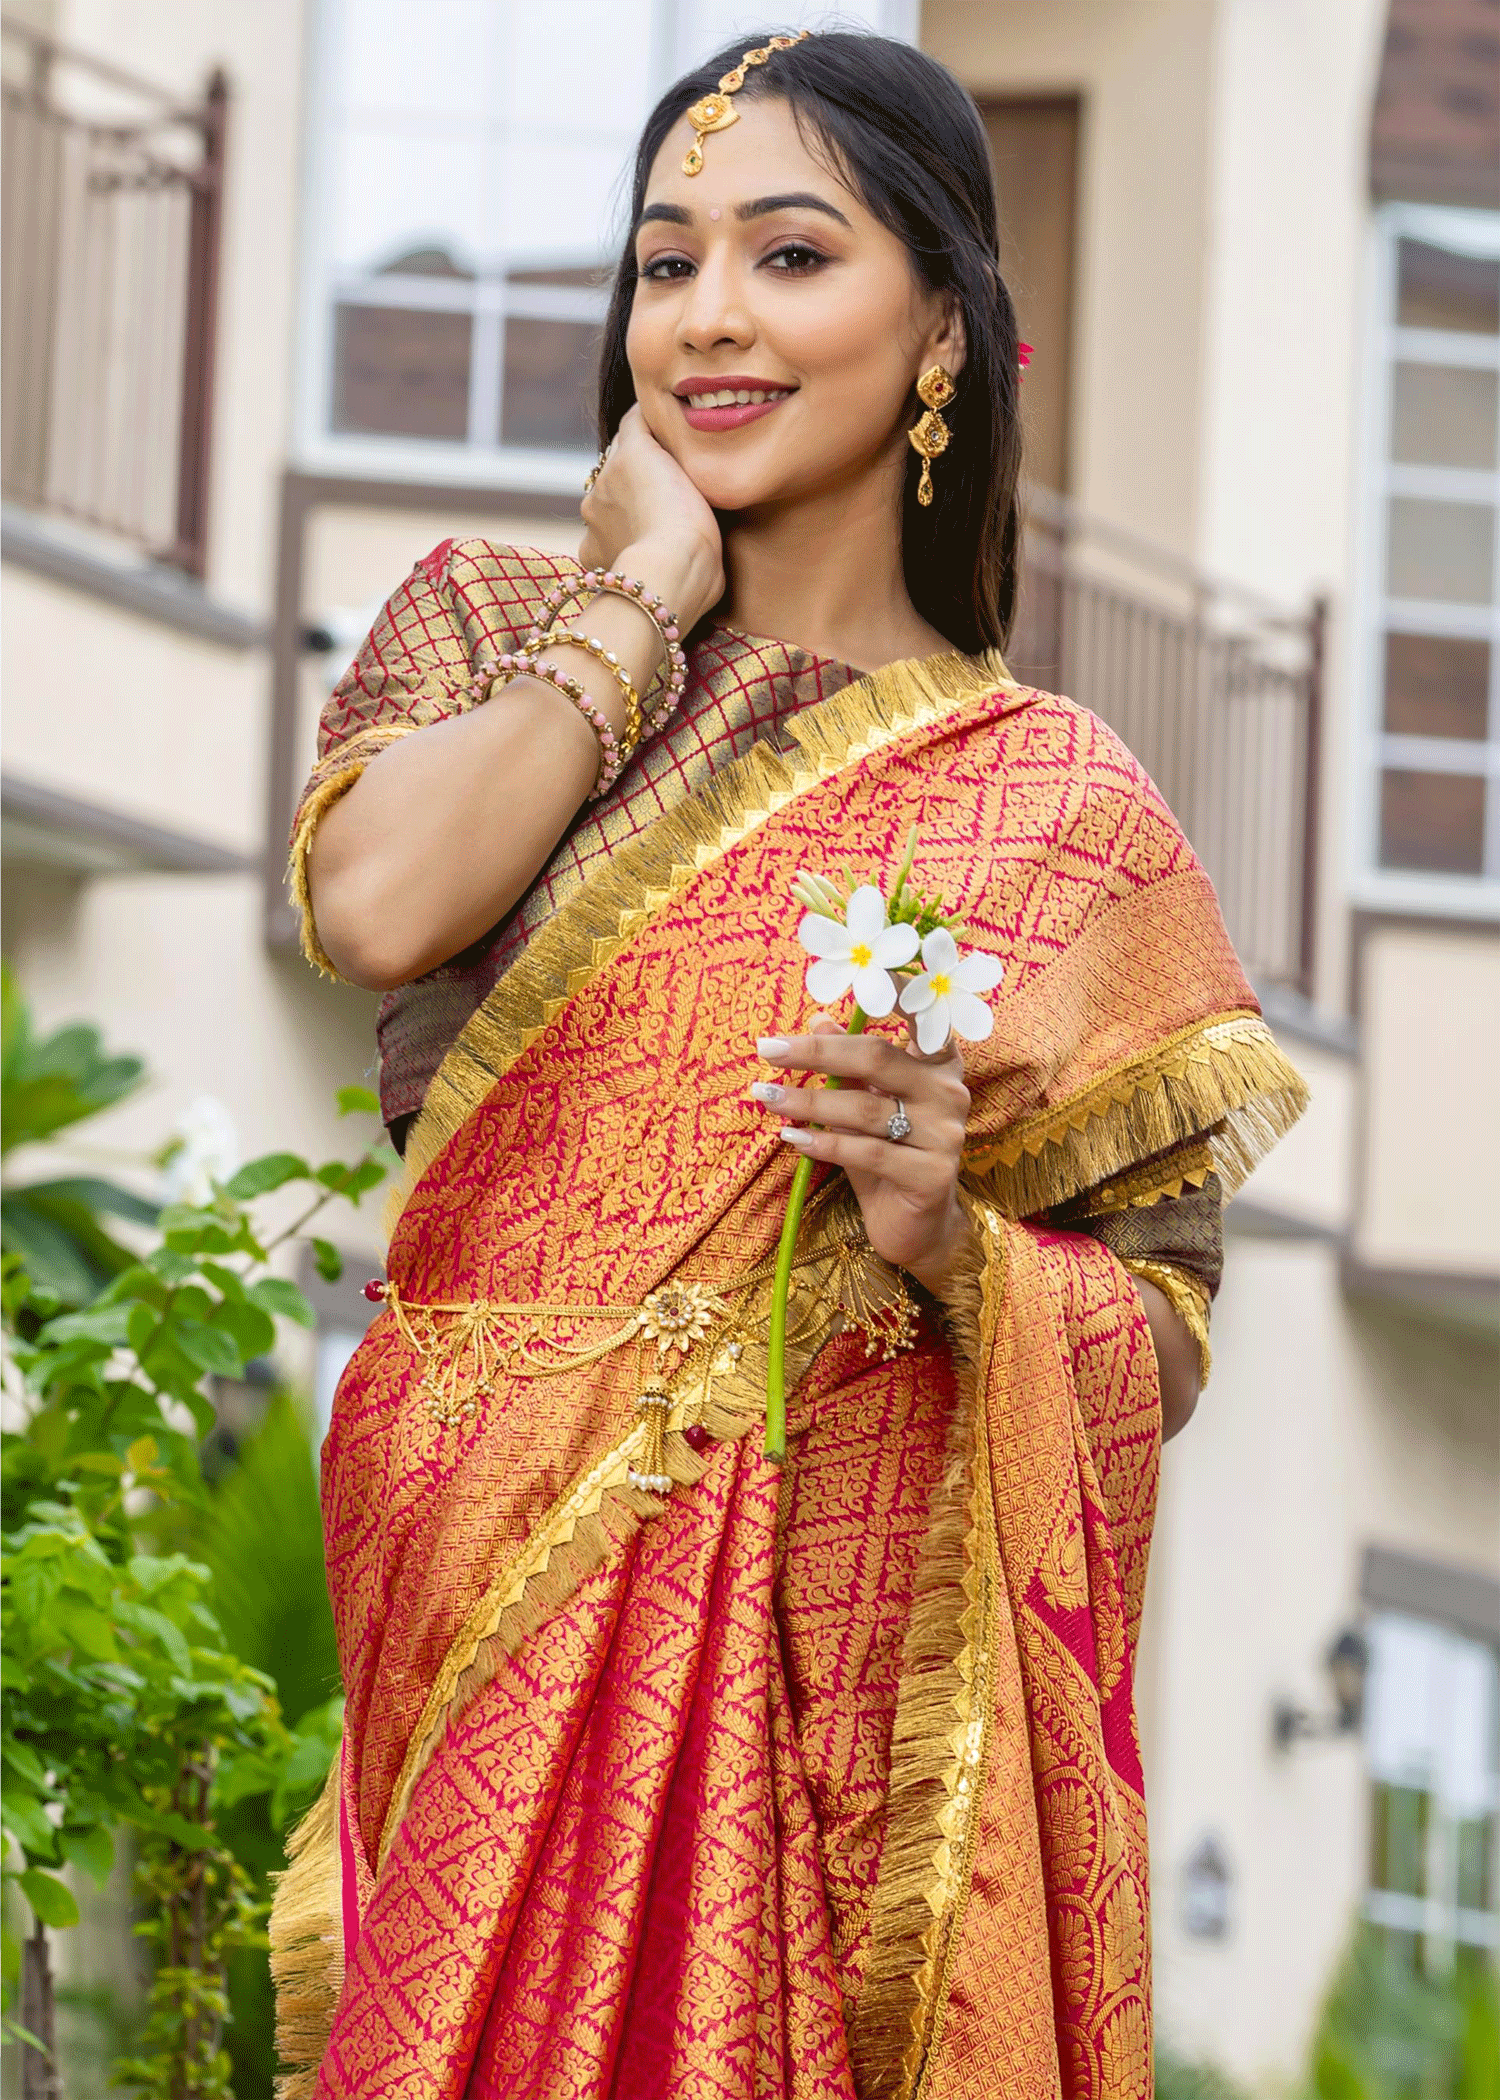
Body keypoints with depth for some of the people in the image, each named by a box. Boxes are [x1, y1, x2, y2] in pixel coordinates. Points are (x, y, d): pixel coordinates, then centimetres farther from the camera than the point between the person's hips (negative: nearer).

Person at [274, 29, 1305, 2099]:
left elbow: (1159, 1329, 4)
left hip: (835, 1648, -1)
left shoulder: (1053, 805, 3)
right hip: (483, 1606, 2)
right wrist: (646, 598, -2)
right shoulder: (495, 622, 10)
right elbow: (375, 898, -12)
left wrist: (949, 1239, -16)